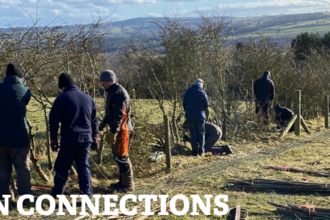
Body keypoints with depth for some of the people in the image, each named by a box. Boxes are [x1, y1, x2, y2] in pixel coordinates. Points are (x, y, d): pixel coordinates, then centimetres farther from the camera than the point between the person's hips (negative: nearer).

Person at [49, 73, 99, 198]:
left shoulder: (61, 99, -3)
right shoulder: (88, 98, 11)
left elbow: (54, 121, -2)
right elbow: (94, 121, 15)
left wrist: (53, 139, 7)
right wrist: (95, 137, 22)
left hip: (68, 139, -4)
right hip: (86, 138, 4)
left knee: (62, 167, 10)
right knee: (83, 166, 7)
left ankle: (57, 193, 22)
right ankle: (87, 195, 0)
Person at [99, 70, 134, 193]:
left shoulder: (119, 92, -18)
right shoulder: (112, 91, 14)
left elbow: (119, 114, -25)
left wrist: (113, 131, -29)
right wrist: (104, 123, 31)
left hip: (122, 129, -10)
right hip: (116, 129, 10)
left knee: (121, 157, -5)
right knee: (117, 156, 16)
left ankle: (128, 185, 4)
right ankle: (123, 182, 26)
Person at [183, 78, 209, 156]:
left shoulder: (188, 92, 5)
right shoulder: (202, 92, -6)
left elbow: (184, 104, 8)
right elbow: (206, 105, -3)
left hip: (189, 116, 3)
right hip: (200, 116, -3)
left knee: (193, 134, 8)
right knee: (201, 133, 8)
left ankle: (195, 151, 5)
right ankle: (201, 151, 3)